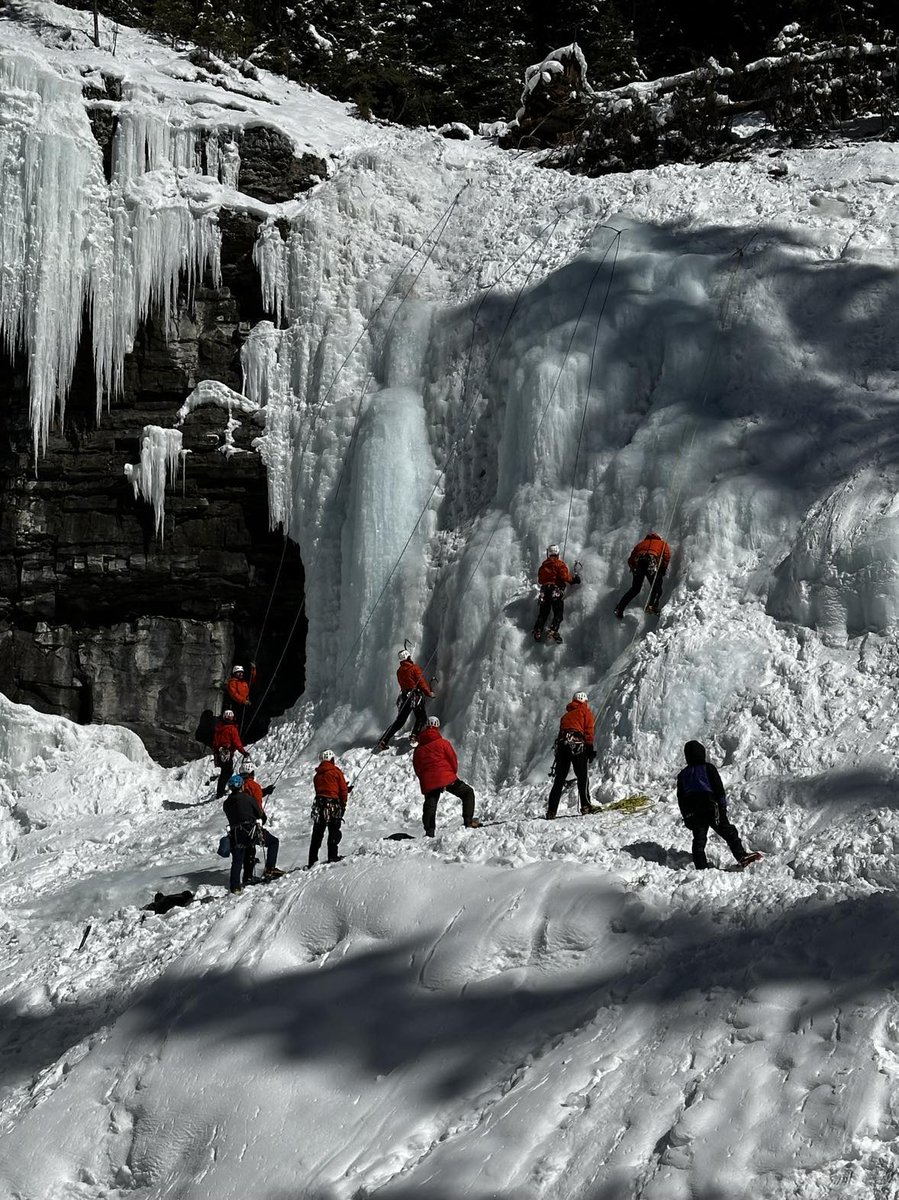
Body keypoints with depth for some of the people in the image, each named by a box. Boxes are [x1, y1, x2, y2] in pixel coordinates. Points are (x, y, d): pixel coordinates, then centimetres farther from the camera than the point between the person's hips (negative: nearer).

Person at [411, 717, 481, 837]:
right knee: (468, 793, 8)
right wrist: (453, 772, 13)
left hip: (428, 783, 4)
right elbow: (453, 759, -2)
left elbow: (417, 768, 13)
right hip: (446, 778, -4)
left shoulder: (418, 749, 11)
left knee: (429, 807, 8)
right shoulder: (442, 742, -1)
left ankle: (429, 833, -4)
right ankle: (468, 821, -3)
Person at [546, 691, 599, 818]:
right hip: (577, 744, -5)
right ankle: (586, 806, -6)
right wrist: (590, 748, -5)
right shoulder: (585, 711, 13)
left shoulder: (566, 715, 30)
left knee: (559, 779, 4)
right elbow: (589, 730, 0)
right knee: (582, 777, 0)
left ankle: (551, 811, -1)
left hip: (562, 745, 5)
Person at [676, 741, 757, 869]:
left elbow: (681, 800, 12)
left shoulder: (682, 775, 10)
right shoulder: (708, 768, -2)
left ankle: (701, 867, -2)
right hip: (712, 809, -3)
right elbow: (719, 789, -6)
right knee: (729, 833, 2)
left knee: (699, 840, 7)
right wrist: (723, 807, -1)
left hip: (693, 814, 3)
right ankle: (741, 857, -8)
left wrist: (686, 818, 17)